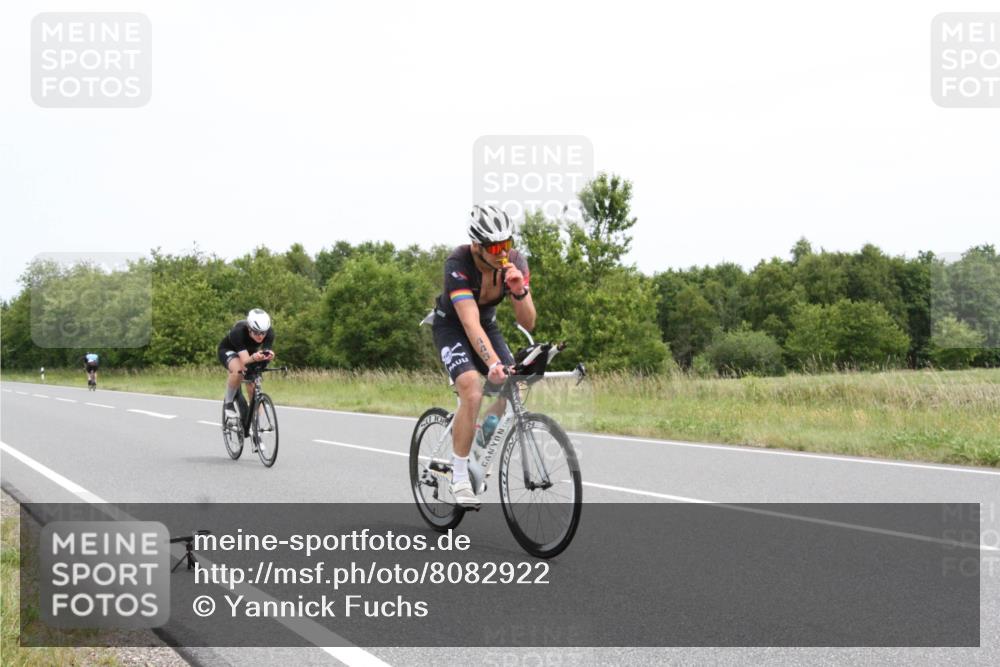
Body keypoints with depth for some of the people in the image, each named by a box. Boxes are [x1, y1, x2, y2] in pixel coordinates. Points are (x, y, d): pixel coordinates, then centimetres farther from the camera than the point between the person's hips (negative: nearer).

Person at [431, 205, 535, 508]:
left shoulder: (515, 262, -21)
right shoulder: (458, 264, -34)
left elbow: (527, 323, -20)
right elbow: (470, 323, -43)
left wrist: (519, 290, -39)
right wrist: (493, 363, -56)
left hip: (487, 323, 5)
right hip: (452, 326, -5)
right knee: (472, 393, -25)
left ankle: (477, 444, 16)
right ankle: (459, 478, -13)